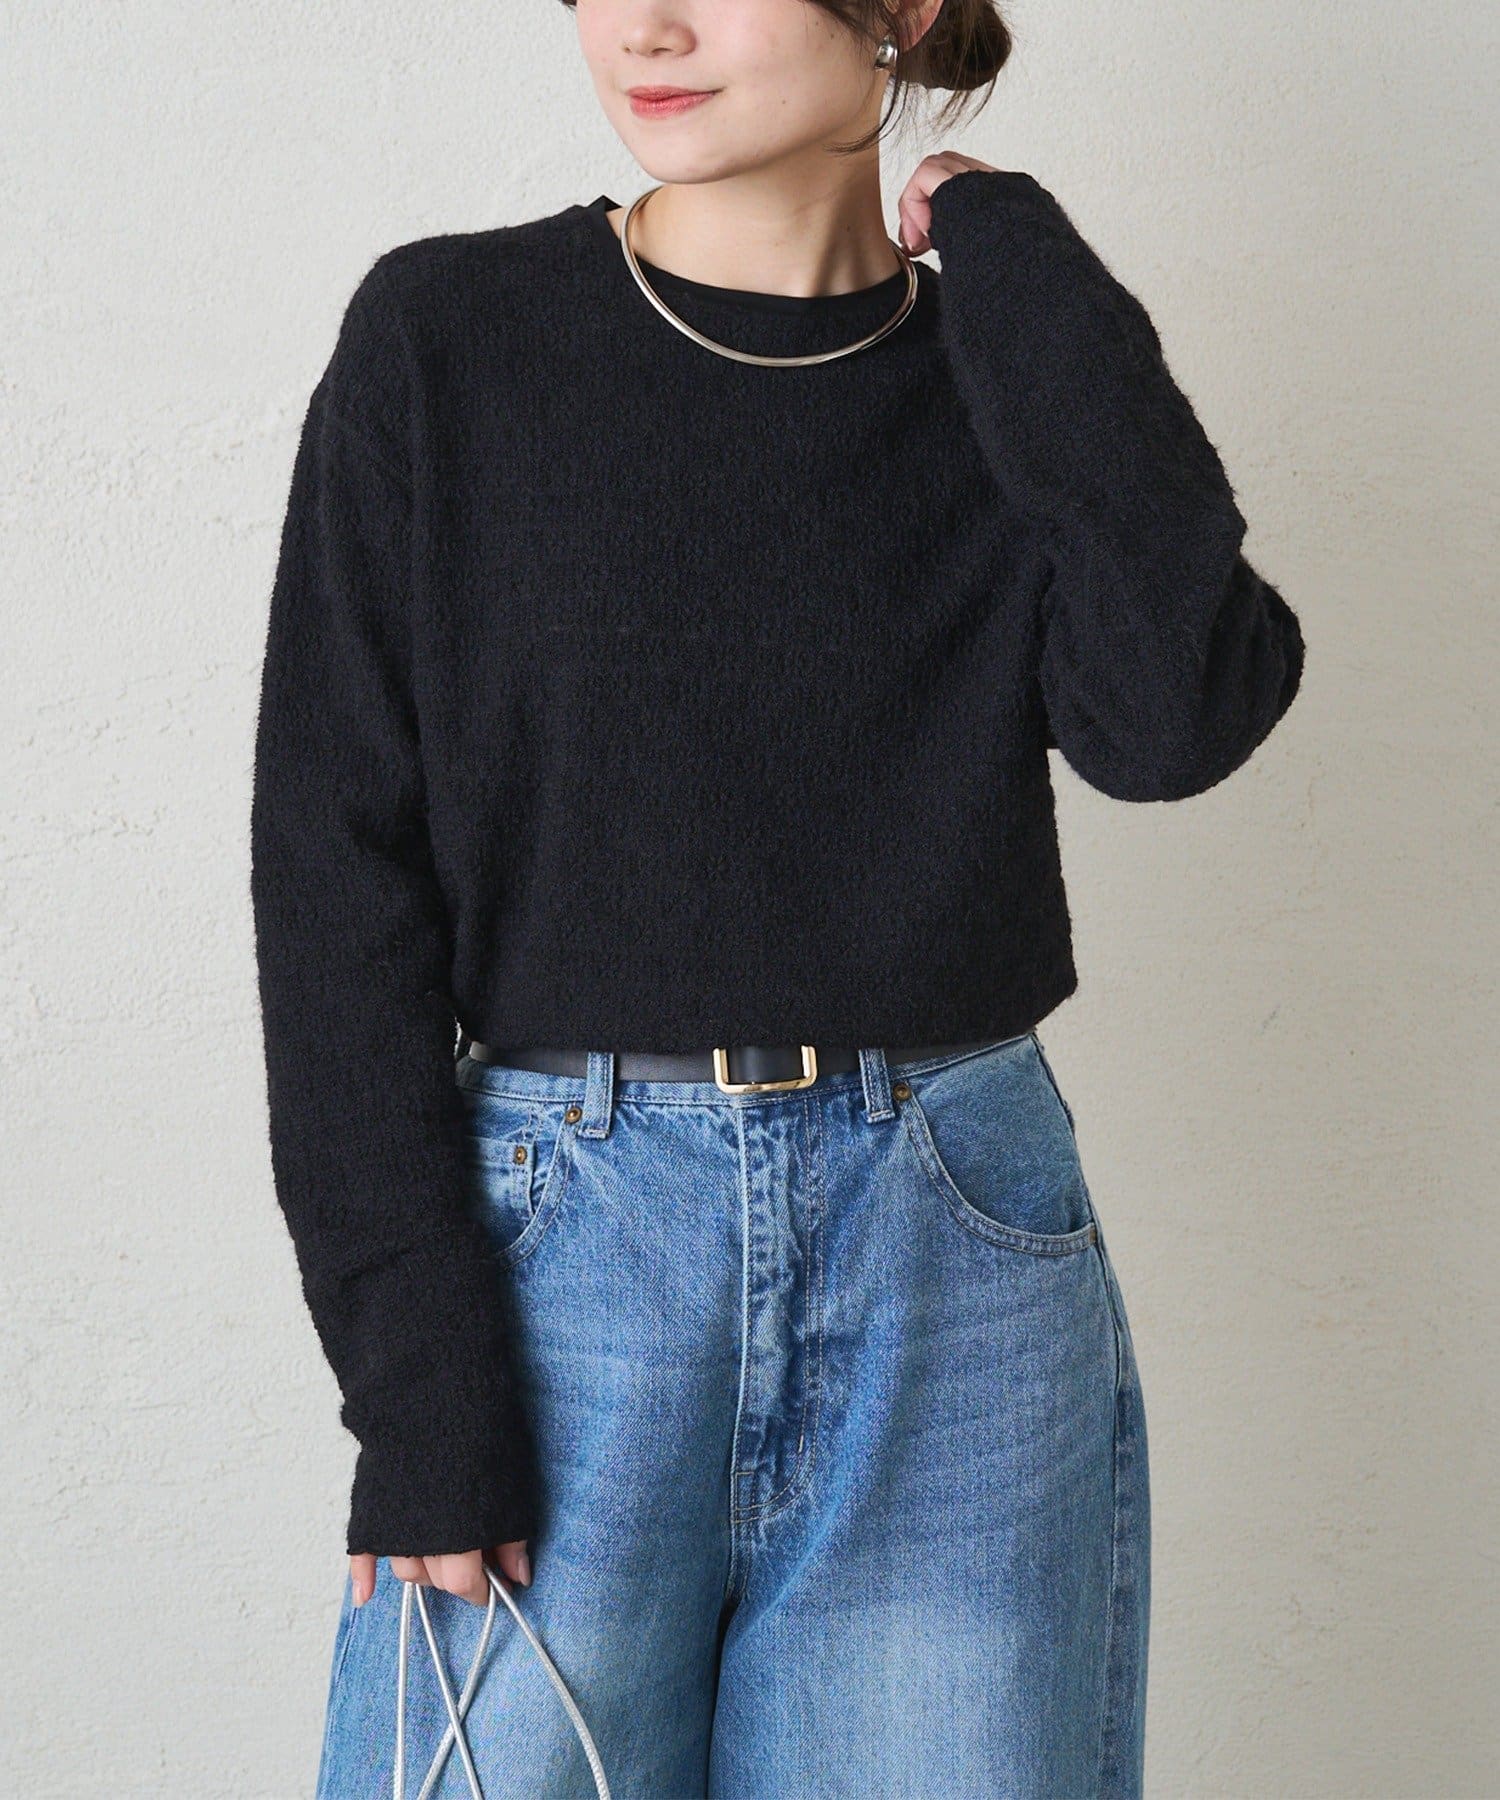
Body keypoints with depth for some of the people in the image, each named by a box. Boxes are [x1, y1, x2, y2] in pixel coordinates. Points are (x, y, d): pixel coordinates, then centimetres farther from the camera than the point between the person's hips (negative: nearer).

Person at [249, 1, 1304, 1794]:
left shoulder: (1016, 381, 4)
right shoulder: (445, 339, -1)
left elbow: (1175, 717, -16)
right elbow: (339, 871, -4)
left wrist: (1007, 256, -8)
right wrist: (415, 1379, -10)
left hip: (955, 1246, 2)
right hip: (551, 1239, -1)